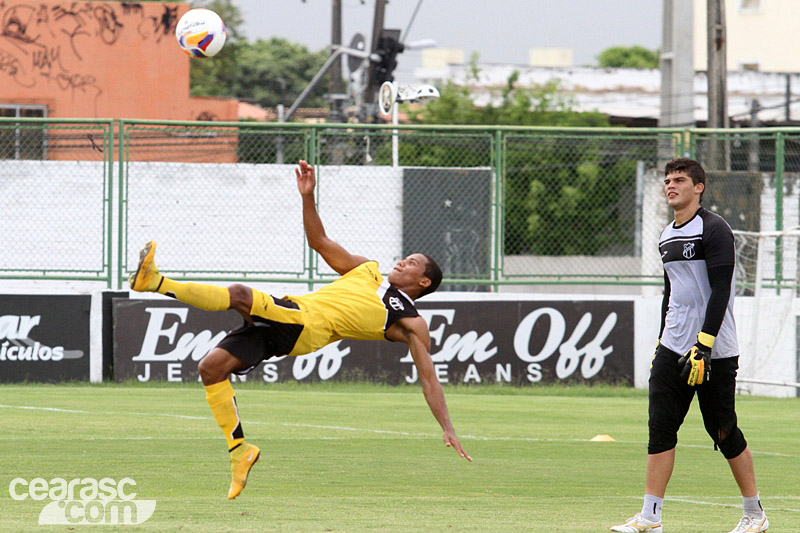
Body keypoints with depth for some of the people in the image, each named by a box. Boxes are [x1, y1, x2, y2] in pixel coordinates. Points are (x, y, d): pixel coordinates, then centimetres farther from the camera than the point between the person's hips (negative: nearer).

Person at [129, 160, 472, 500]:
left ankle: (156, 282, -34)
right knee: (211, 367, -10)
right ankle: (239, 449, -1)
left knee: (239, 294, -27)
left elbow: (428, 379, 9)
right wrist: (308, 197, 15)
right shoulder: (369, 270, 29)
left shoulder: (411, 324, 10)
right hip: (290, 312, 7)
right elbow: (320, 242, 29)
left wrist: (448, 429, 3)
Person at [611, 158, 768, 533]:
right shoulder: (667, 238, 15)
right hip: (674, 348, 7)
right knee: (660, 427, -3)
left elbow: (720, 292, -17)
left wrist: (703, 346, -22)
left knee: (723, 432, -1)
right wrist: (663, 343, 21)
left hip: (714, 351, -7)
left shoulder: (713, 230, -10)